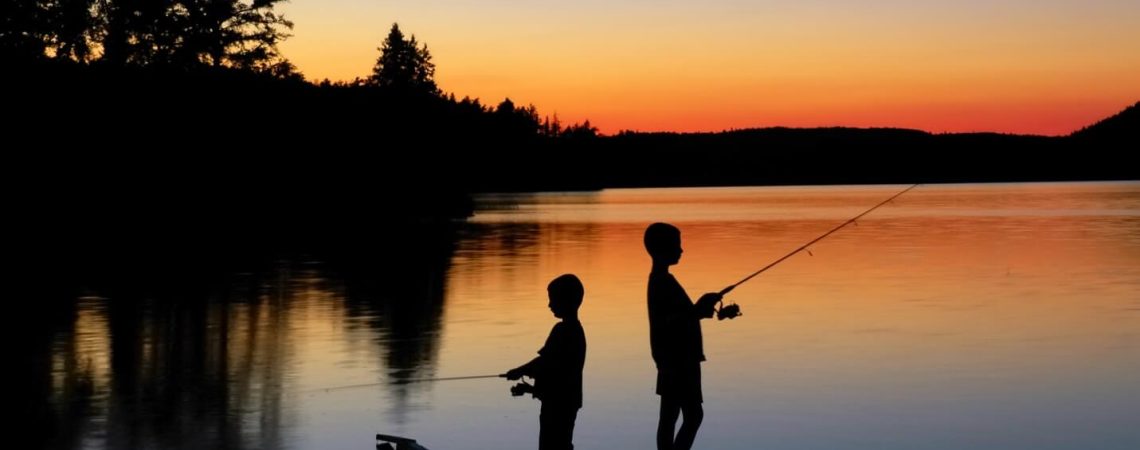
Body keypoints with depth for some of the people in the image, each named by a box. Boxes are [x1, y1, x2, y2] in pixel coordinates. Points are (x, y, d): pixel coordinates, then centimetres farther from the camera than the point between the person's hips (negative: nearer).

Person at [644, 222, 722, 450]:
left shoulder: (661, 280, 14)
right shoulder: (663, 282, -18)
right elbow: (672, 321, -27)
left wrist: (702, 308, 9)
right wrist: (701, 308, -22)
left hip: (676, 360, 10)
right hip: (677, 361, -10)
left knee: (670, 415, 10)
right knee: (693, 414, -8)